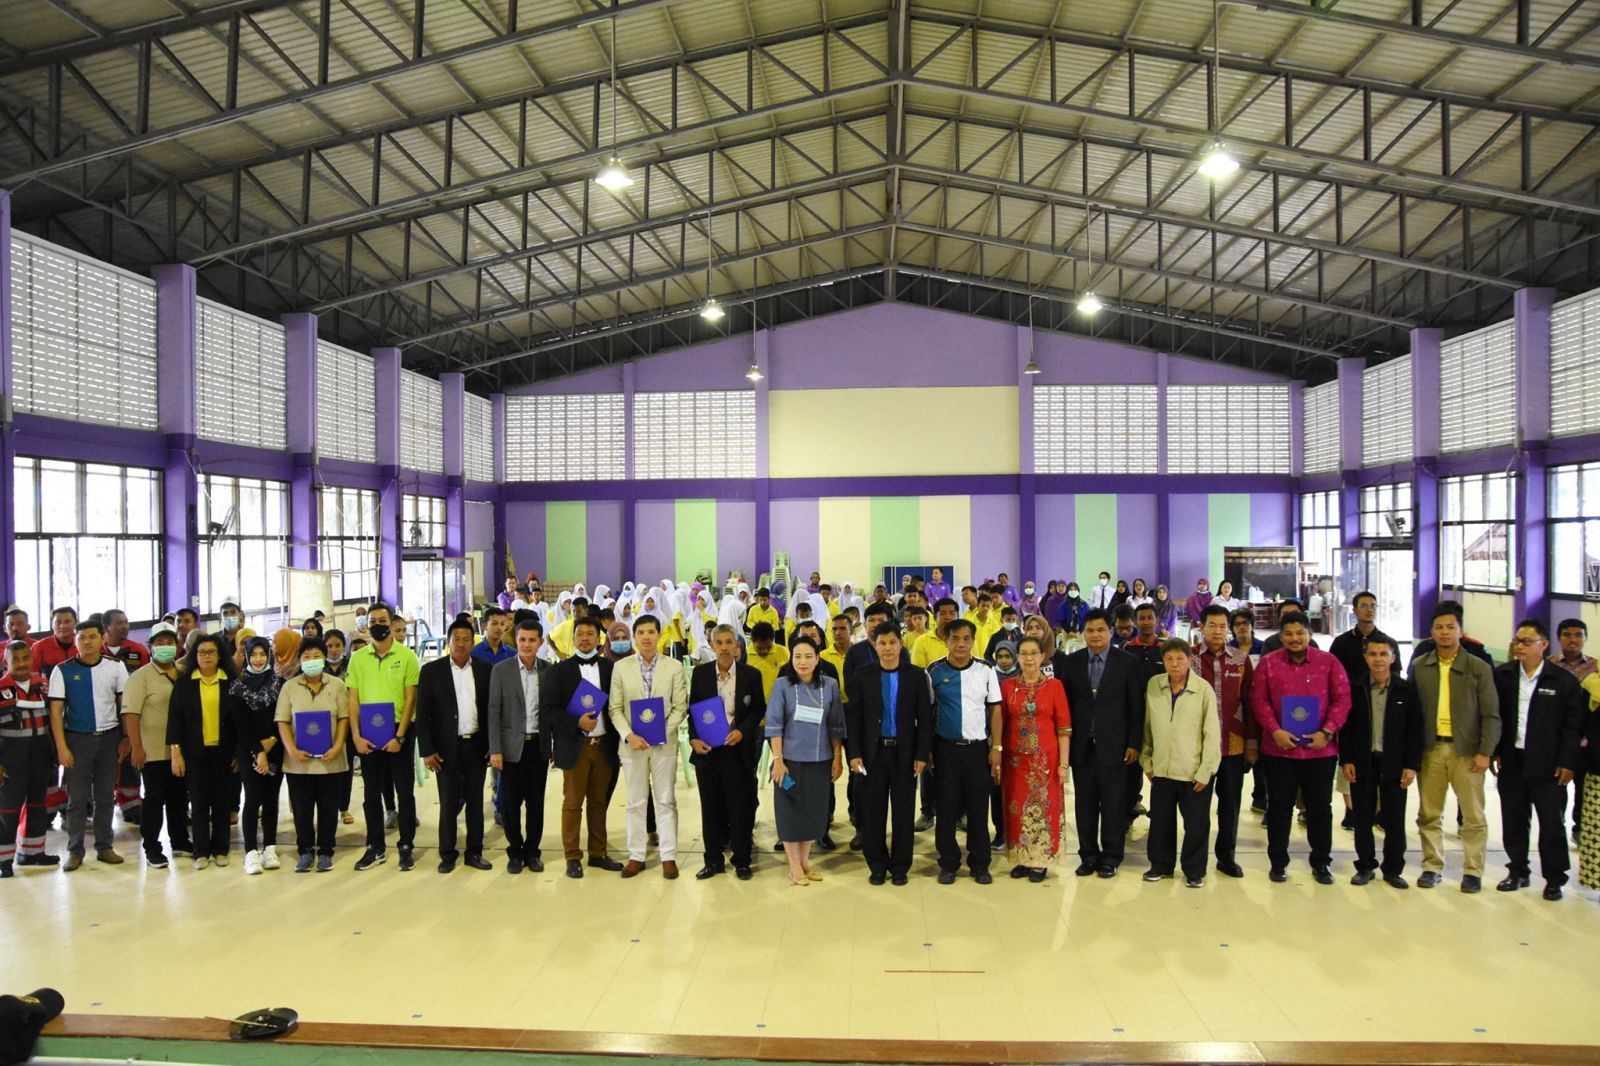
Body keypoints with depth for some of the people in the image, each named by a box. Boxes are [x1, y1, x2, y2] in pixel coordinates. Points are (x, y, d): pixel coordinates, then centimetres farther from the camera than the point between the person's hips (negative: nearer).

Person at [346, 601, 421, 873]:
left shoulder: (406, 655, -3)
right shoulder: (358, 658, 5)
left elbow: (410, 698, -6)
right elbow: (353, 699, 3)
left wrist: (399, 736, -12)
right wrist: (356, 736, -6)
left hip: (399, 732, -3)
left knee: (404, 791, 3)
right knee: (371, 792, 10)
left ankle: (406, 847, 12)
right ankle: (375, 847, 20)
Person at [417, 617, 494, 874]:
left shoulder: (485, 670, 3)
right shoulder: (431, 671, -1)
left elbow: (493, 710, 5)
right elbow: (423, 714, -2)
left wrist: (493, 746, 1)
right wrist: (427, 751, -7)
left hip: (477, 745, 2)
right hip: (447, 747, -2)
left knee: (475, 801, 8)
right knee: (448, 802, 4)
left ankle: (474, 852, 17)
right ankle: (447, 854, 15)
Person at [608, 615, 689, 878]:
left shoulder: (674, 667, 0)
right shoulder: (621, 667, 3)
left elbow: (680, 707, -2)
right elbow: (615, 709, 2)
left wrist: (661, 732, -13)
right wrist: (628, 735, -12)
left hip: (665, 744, -1)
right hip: (633, 744, 1)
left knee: (666, 801, 4)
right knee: (636, 802, 8)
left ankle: (669, 856, 10)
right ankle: (636, 856, 17)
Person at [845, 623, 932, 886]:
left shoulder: (916, 676, -1)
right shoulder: (862, 675, -1)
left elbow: (925, 718, 0)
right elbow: (853, 716, -1)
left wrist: (922, 755, -6)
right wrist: (854, 753, -7)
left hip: (905, 753, 0)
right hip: (873, 752, 0)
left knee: (903, 812, 8)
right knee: (872, 812, 7)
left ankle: (900, 866, 20)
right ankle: (877, 866, 20)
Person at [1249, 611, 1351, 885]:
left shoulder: (1329, 662, 1)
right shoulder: (1268, 663, 2)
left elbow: (1342, 700, -3)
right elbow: (1259, 701, -2)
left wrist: (1327, 732, -13)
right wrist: (1275, 731, -15)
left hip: (1320, 749, 0)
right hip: (1278, 748, 0)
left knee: (1320, 807, 10)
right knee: (1279, 806, 7)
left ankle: (1321, 863, 23)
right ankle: (1278, 862, 18)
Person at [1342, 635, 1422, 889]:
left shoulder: (1406, 690, -1)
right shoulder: (1355, 688, 0)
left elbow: (1415, 730, 0)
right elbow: (1346, 726, 2)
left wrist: (1412, 765, -5)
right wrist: (1346, 760, -4)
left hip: (1394, 763, 0)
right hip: (1362, 762, 1)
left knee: (1395, 820, 6)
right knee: (1362, 818, 7)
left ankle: (1393, 869, 19)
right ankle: (1365, 866, 20)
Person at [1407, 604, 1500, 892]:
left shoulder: (1479, 668, -1)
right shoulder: (1419, 666, 5)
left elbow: (1491, 715, -1)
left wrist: (1485, 752, -8)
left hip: (1466, 750, -2)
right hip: (1430, 749, 2)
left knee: (1473, 816, 3)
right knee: (1428, 814, 7)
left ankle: (1473, 871, 15)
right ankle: (1432, 867, 18)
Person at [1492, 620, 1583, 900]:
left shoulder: (1564, 681, -3)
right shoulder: (1502, 676, 3)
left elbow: (1573, 725, -2)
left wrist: (1567, 762, -7)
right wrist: (1494, 752, 1)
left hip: (1548, 766, -2)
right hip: (1511, 762, 2)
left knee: (1552, 824, 4)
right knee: (1513, 822, 10)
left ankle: (1554, 879, 16)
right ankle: (1518, 871, 23)